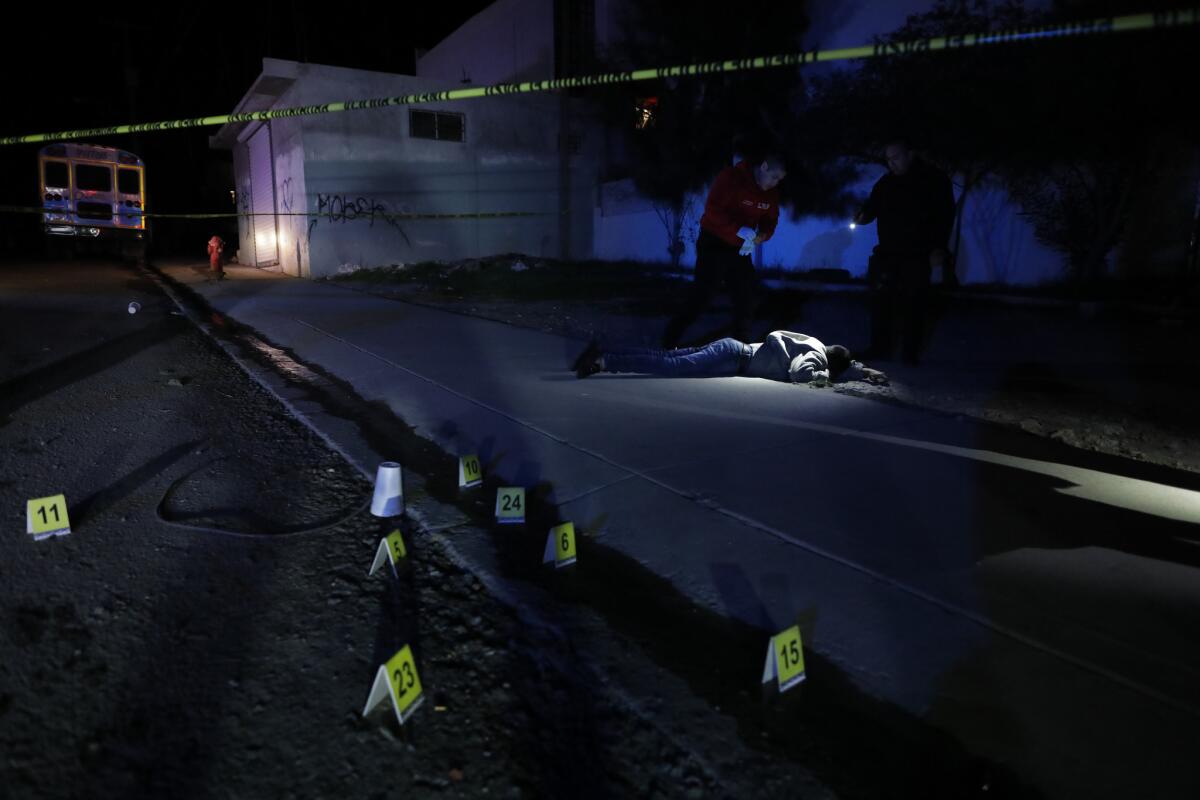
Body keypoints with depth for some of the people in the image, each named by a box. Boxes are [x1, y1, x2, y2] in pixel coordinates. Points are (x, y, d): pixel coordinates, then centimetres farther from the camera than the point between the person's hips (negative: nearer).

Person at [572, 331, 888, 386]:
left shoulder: (819, 347, 21)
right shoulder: (817, 355, -5)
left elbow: (844, 366, 40)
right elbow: (799, 373, -26)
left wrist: (865, 371, 28)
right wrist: (823, 377, -9)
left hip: (734, 349, 8)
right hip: (734, 358, -8)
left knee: (667, 359, 1)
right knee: (670, 367, -18)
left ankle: (603, 355, -4)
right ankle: (603, 361, -25)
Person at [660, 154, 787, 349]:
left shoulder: (771, 192, 3)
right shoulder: (731, 178, -18)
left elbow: (770, 220, 9)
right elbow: (713, 209, -26)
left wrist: (760, 236, -13)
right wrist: (739, 230, -32)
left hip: (741, 249, 7)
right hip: (715, 245, -7)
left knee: (746, 299, 8)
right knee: (701, 296, -9)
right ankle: (668, 343, -2)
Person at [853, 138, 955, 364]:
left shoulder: (934, 180, -1)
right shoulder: (885, 183, 9)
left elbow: (945, 216, -3)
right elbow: (871, 207, 10)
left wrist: (938, 248, -13)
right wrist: (862, 216, -15)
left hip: (917, 255, -3)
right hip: (887, 253, 4)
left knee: (913, 304, -1)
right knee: (880, 300, 1)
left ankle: (910, 352, 6)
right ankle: (880, 348, 9)